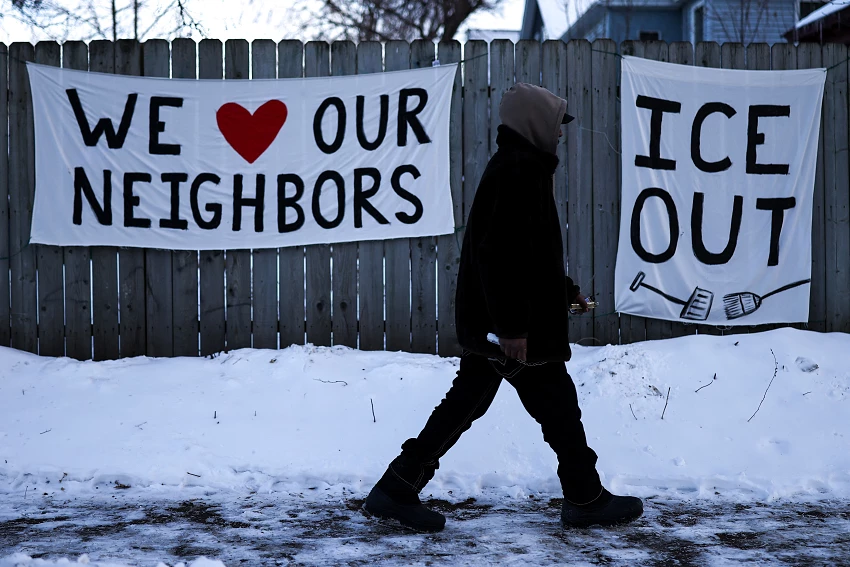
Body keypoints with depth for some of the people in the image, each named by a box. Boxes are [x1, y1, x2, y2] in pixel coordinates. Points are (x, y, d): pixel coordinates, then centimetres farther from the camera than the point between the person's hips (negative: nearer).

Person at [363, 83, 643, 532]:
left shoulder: (517, 167, 18)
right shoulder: (519, 170, -17)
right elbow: (503, 254, -25)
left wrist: (566, 290, 31)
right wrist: (513, 326, -26)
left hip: (485, 322, 11)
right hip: (516, 325, -11)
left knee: (467, 401, 12)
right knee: (557, 406, 3)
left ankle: (397, 490, 13)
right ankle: (586, 499, 16)